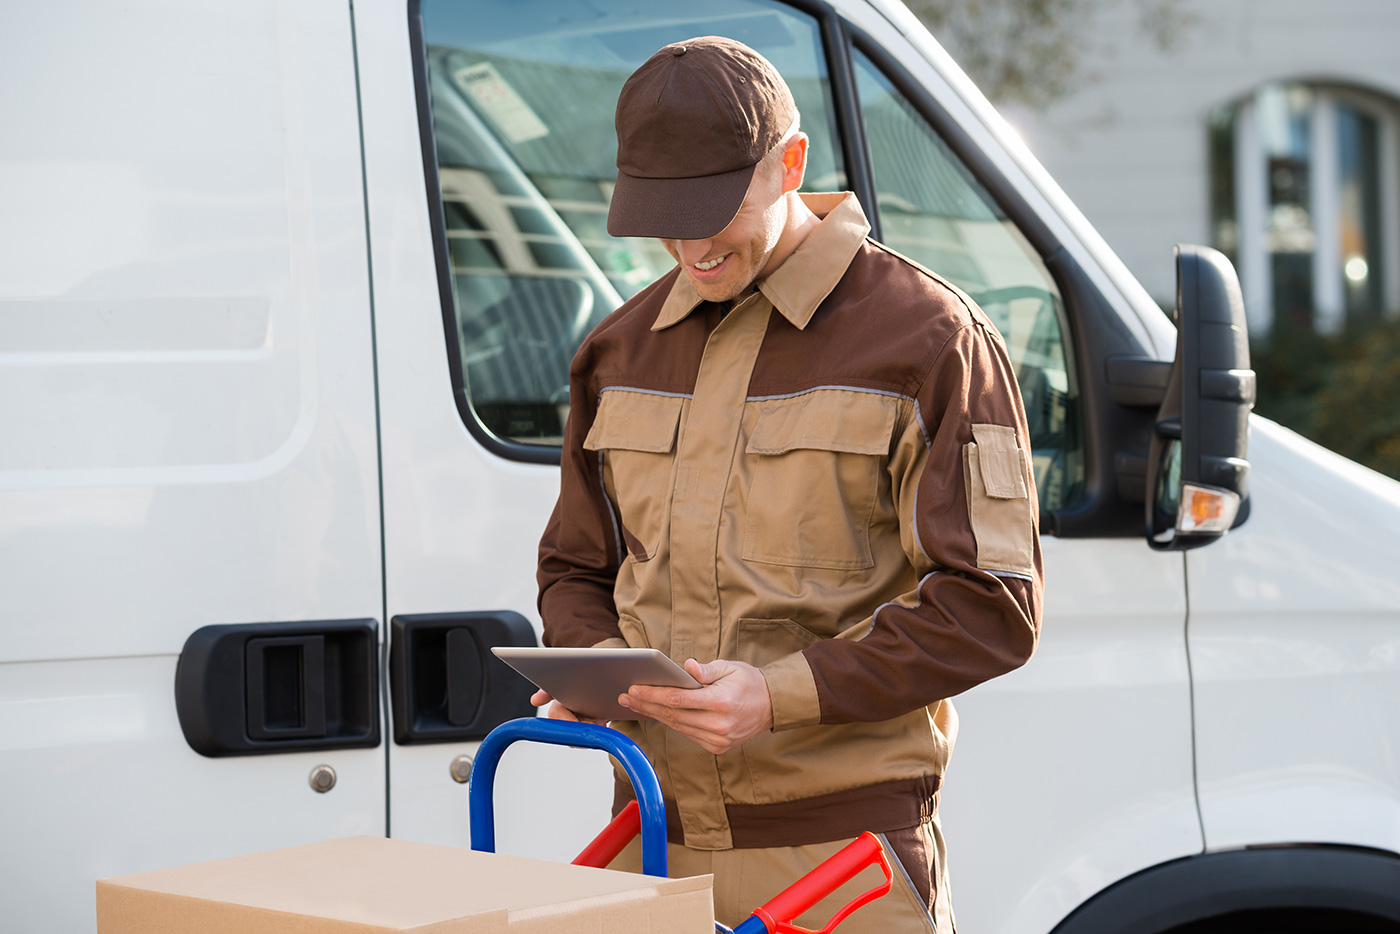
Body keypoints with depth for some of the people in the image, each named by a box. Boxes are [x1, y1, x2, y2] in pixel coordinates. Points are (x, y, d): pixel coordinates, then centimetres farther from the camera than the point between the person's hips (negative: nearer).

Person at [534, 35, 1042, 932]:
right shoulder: (625, 347, 13)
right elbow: (576, 567, 22)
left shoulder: (928, 337, -6)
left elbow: (992, 606, -10)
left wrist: (781, 695, -19)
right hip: (658, 838, 5)